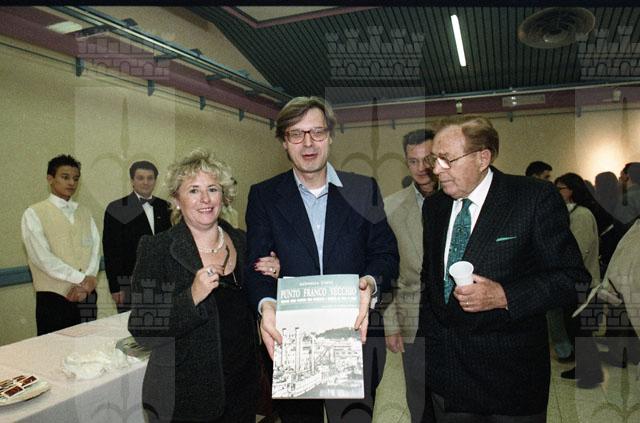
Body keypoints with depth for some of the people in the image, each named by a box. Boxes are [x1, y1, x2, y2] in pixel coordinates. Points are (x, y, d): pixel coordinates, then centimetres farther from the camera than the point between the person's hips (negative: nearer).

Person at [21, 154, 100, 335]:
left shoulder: (84, 213, 13)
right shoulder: (34, 214, -1)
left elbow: (95, 250, 4)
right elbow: (43, 257, -11)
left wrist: (86, 284, -10)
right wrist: (81, 279, -13)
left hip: (87, 296, 4)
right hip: (54, 297, -4)